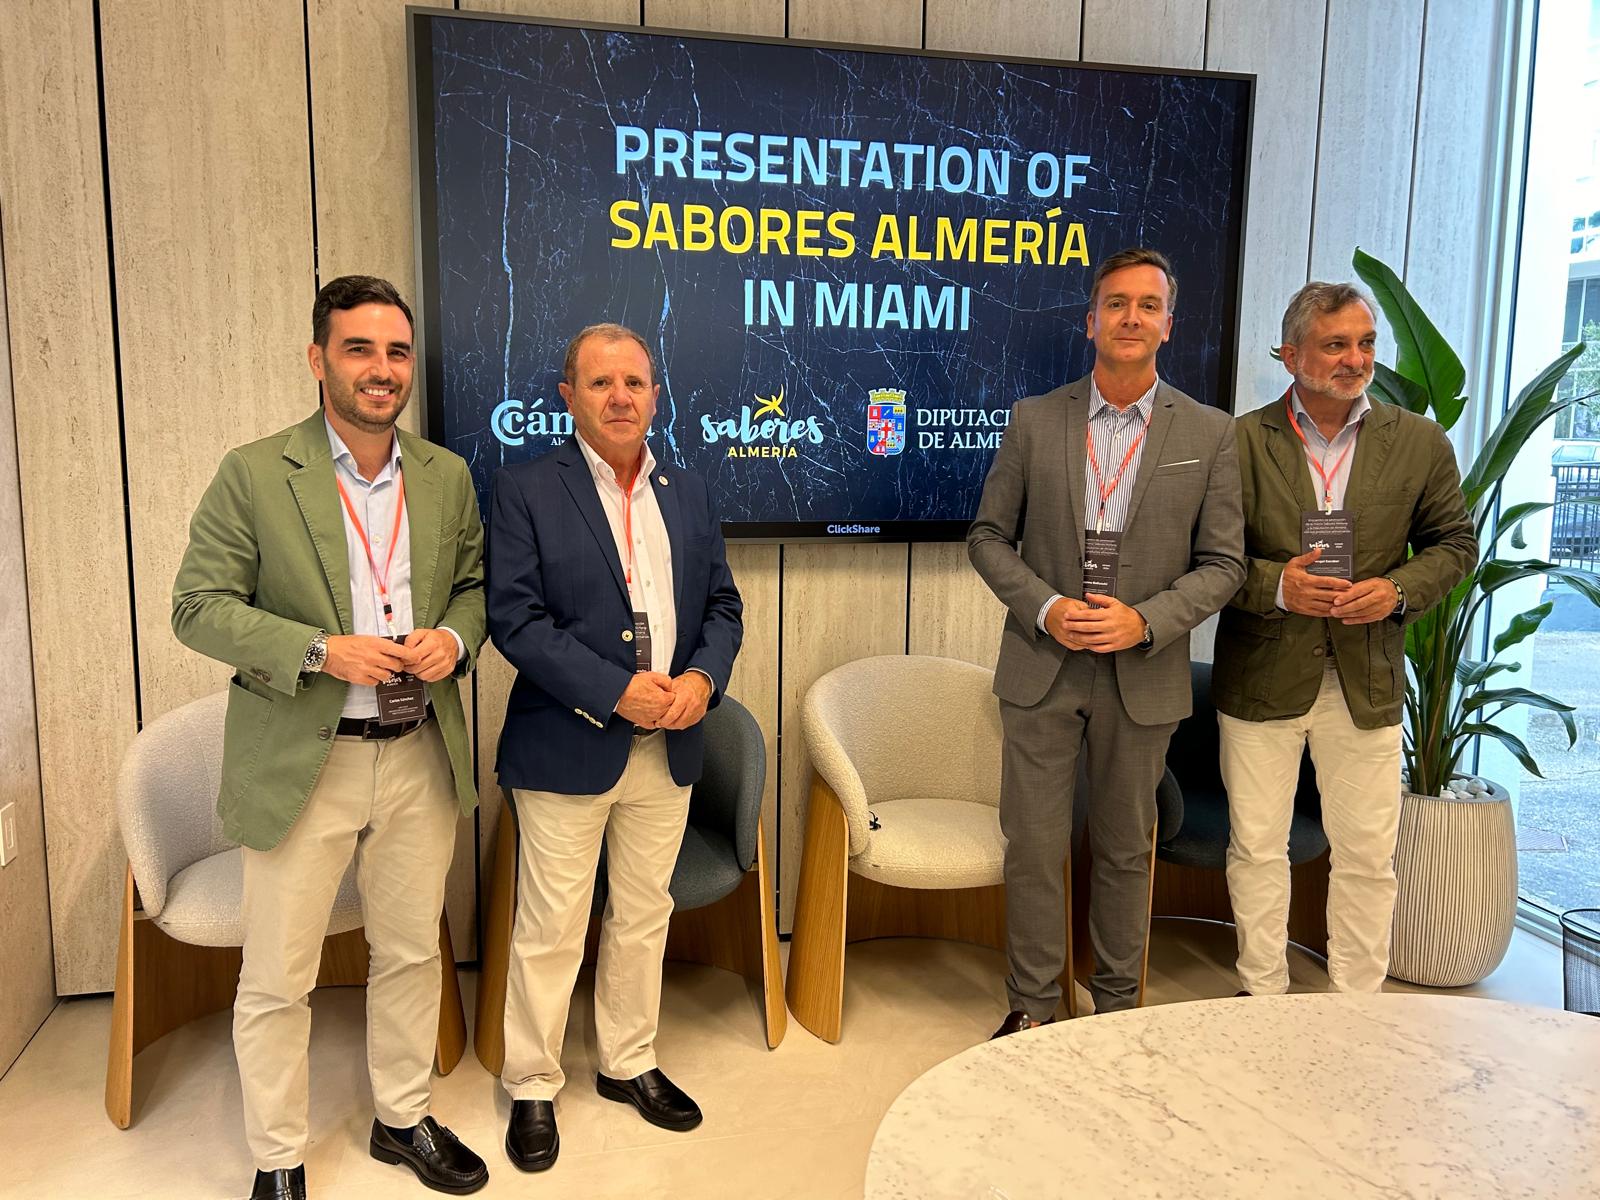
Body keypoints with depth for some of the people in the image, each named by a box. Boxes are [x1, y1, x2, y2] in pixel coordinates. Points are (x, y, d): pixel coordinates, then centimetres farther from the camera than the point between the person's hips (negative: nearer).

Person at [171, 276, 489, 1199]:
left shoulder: (448, 476, 5)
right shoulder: (255, 474, -7)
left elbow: (475, 583, 14)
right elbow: (199, 606, -7)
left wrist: (454, 637, -8)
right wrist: (320, 651, -20)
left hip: (422, 759, 4)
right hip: (301, 765, -3)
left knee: (412, 954, 17)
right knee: (278, 979, 8)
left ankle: (404, 1119, 38)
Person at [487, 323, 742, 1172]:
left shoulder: (689, 495, 10)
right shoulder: (525, 490, -6)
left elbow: (722, 605, 11)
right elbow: (514, 617, -14)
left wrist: (702, 676, -10)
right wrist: (617, 691, -20)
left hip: (668, 749, 5)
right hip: (567, 748, -5)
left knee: (643, 918, 17)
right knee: (550, 929, 6)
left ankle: (628, 1064, 36)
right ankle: (531, 1088, 26)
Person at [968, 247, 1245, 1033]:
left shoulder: (1209, 434, 0)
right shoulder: (1035, 420, 1)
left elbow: (1222, 563, 0)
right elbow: (989, 535, 3)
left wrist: (1144, 621, -15)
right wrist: (1044, 608, -13)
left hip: (1142, 677, 0)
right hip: (1042, 670, 0)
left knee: (1125, 851, 14)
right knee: (1032, 849, 5)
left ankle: (1116, 1008, 33)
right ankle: (1031, 1008, 24)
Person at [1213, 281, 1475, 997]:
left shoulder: (1420, 443, 3)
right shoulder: (1241, 442, -4)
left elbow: (1453, 543, 10)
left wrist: (1399, 590, -9)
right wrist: (1277, 585, -19)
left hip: (1367, 682, 2)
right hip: (1262, 679, -1)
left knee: (1367, 855, 10)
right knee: (1256, 849, 9)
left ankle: (1358, 1006, 28)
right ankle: (1263, 998, 27)